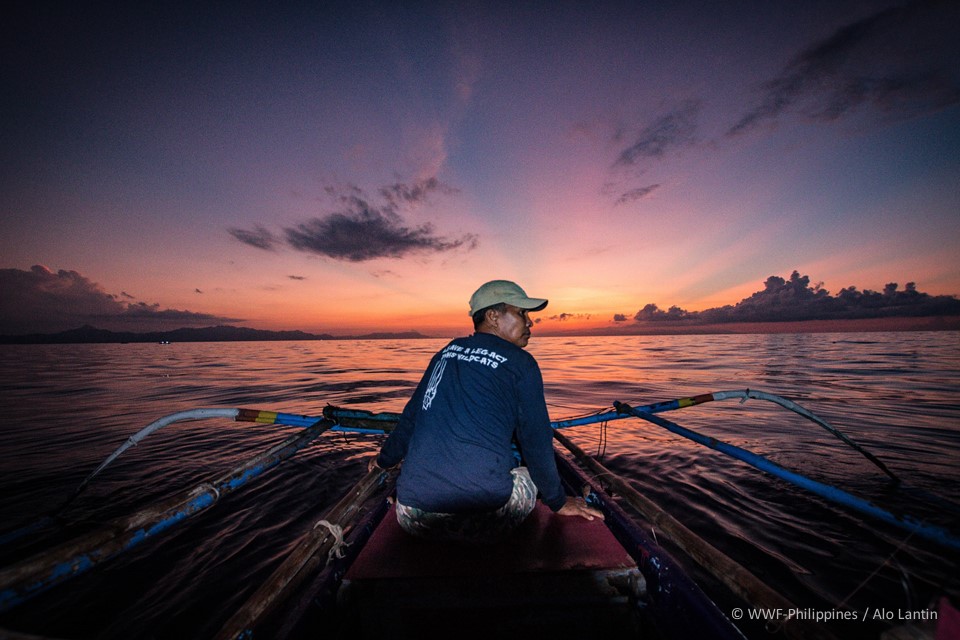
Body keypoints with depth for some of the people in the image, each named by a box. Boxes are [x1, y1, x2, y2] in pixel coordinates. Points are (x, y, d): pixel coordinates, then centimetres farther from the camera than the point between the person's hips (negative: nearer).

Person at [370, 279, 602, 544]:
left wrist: (386, 459, 36)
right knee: (529, 477, 24)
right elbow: (536, 439, 1)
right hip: (481, 523, -4)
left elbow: (410, 416, 19)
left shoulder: (445, 354, 10)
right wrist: (558, 502, 17)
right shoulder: (520, 363, -3)